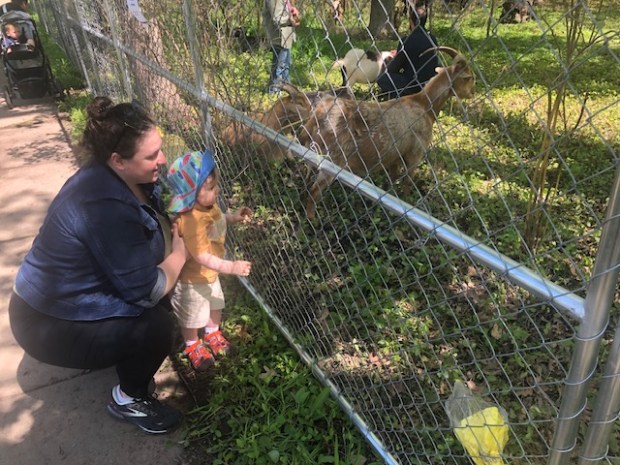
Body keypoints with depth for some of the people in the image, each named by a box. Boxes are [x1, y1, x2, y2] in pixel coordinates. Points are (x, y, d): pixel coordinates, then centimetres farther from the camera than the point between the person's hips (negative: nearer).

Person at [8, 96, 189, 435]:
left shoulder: (120, 178, -6)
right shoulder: (107, 208, -36)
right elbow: (147, 290, -29)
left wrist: (177, 229, -10)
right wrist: (180, 252, -13)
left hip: (62, 298, 9)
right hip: (50, 326, -9)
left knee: (158, 303, 5)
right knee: (157, 326, -16)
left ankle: (126, 359, 26)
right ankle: (129, 400, 10)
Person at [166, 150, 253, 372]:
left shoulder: (208, 205, -11)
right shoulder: (192, 221, -40)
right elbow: (202, 256, -39)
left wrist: (234, 217, -5)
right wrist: (231, 267, -43)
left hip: (210, 274, 8)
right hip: (193, 278, -8)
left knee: (215, 304, 29)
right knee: (193, 316, 18)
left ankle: (212, 333, 56)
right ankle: (192, 346, 45)